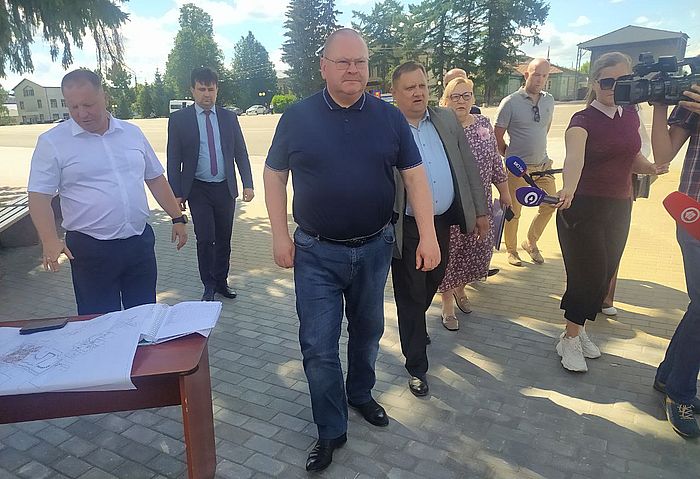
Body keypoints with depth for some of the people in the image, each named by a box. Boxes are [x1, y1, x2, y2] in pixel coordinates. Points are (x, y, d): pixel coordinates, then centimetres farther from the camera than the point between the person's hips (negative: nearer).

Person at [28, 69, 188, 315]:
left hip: (140, 242, 3)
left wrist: (178, 218, 9)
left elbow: (155, 179, 13)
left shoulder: (132, 133, 7)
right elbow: (39, 196, -7)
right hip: (91, 249, -3)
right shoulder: (52, 142, -4)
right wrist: (50, 240, -21)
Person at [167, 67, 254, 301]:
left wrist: (248, 184, 0)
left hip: (225, 188, 3)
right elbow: (174, 159, -1)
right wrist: (176, 193, -5)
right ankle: (209, 285, 13)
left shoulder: (229, 117, 6)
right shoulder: (179, 119, -1)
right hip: (198, 190, -2)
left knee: (223, 239, 10)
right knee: (205, 239, -5)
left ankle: (221, 281, 25)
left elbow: (240, 153, 8)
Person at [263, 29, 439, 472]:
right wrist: (280, 235, -5)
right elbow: (274, 175, 2)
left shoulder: (390, 117, -2)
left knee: (368, 332, 19)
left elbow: (415, 175, -1)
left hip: (374, 249, 2)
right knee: (318, 346, 2)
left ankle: (361, 394, 45)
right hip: (316, 253, -1)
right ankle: (331, 430, 21)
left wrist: (428, 235, -9)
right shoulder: (297, 117, -4)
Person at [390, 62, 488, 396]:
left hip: (443, 221, 5)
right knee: (410, 297, 7)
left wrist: (480, 211, 8)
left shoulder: (447, 120, 5)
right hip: (406, 228, -5)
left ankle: (415, 327, 53)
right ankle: (416, 366, 24)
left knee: (431, 284, 23)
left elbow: (468, 167, 9)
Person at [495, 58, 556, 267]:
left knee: (550, 205, 8)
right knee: (513, 212, 4)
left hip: (542, 165, 6)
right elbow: (497, 136, -5)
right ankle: (511, 250, 24)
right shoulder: (510, 102, -10)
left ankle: (531, 243, 29)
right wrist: (511, 156, 3)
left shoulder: (549, 101, 6)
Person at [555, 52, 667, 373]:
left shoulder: (630, 114, 7)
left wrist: (651, 168, -4)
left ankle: (577, 330, 29)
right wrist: (568, 189, -53)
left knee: (605, 274, 11)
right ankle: (570, 339, 15)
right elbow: (574, 156, -33)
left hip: (619, 208, 6)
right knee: (589, 274, -5)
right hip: (583, 208, -6)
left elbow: (632, 157, 19)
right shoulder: (583, 120, -12)